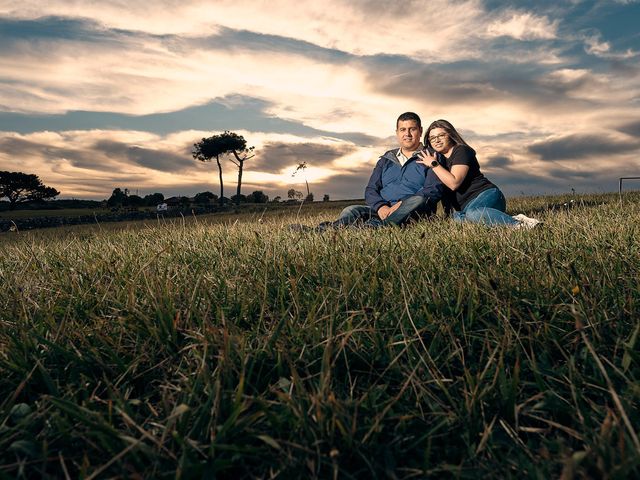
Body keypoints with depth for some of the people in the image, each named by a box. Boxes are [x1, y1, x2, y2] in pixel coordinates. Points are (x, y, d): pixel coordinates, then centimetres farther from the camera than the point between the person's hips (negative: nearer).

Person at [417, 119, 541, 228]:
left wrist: (433, 164, -11)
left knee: (472, 212, -44)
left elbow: (454, 183, -17)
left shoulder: (461, 151, -2)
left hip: (486, 195, -6)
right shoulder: (438, 158, 22)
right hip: (463, 208, 6)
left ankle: (517, 223, -39)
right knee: (457, 218, -35)